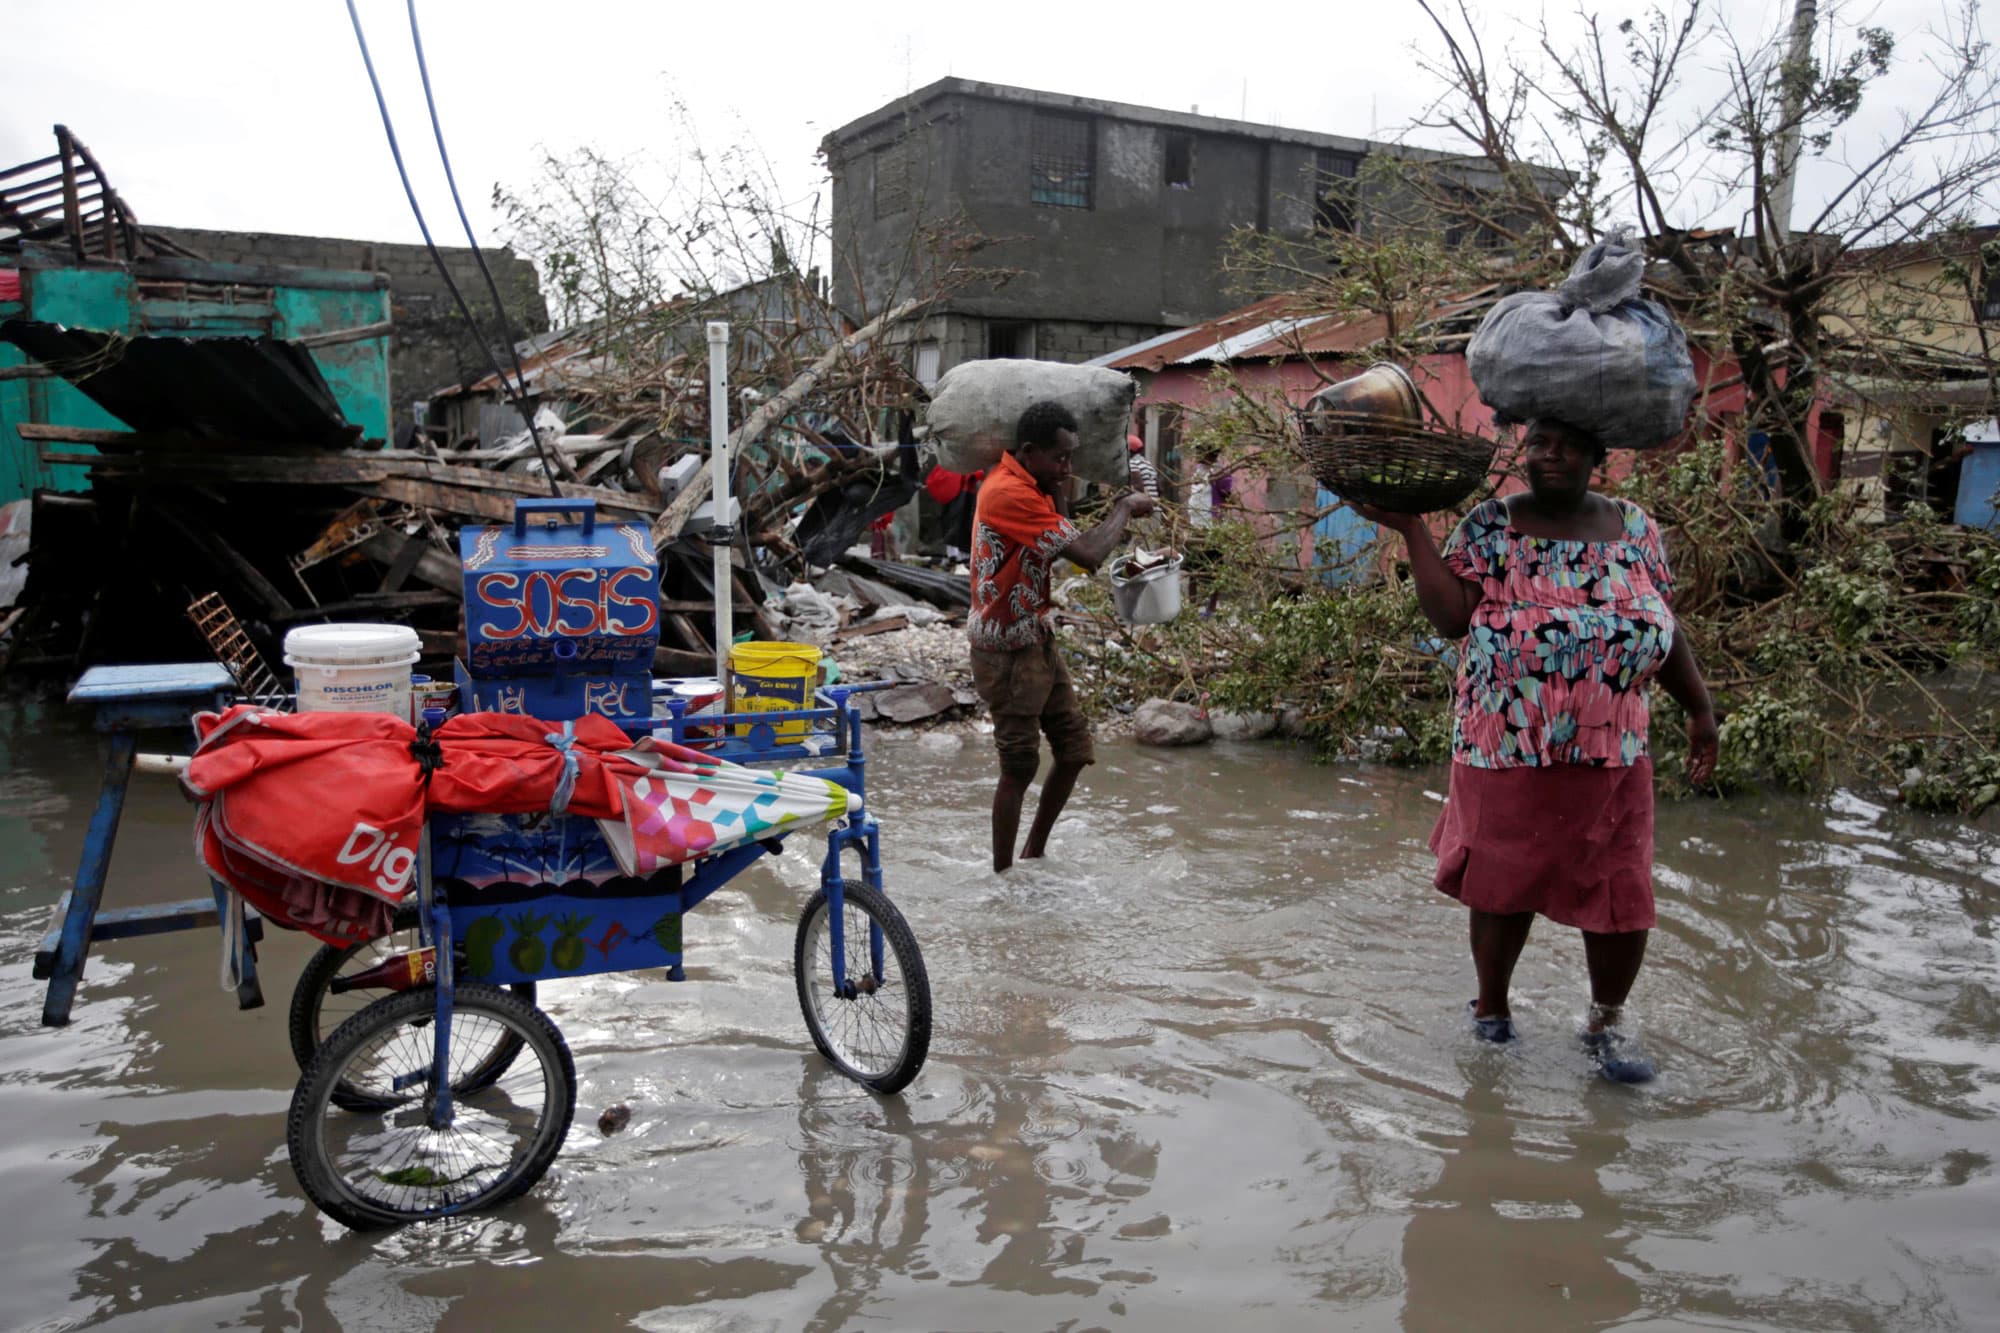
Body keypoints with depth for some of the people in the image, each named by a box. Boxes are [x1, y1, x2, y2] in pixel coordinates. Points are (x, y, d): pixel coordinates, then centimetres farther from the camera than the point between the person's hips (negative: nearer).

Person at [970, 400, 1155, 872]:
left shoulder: (1029, 485, 8)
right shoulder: (1009, 493, -24)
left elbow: (1060, 547, 10)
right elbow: (1088, 554, -27)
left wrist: (1060, 495, -3)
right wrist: (1124, 510, -10)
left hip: (1038, 640, 10)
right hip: (1008, 653, -10)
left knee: (1075, 749, 12)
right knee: (1019, 767, -2)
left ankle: (1033, 855, 26)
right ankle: (1003, 875, 12)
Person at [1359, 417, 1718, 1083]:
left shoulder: (1635, 527, 8)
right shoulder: (1490, 525, -1)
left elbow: (1664, 630, 13)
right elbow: (1451, 615, -13)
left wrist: (1700, 709, 12)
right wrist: (1410, 529, -16)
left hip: (1611, 755, 2)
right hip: (1506, 750, -2)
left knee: (1622, 899, 3)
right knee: (1503, 887, 9)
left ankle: (1606, 1023, 28)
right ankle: (1491, 1010, 34)